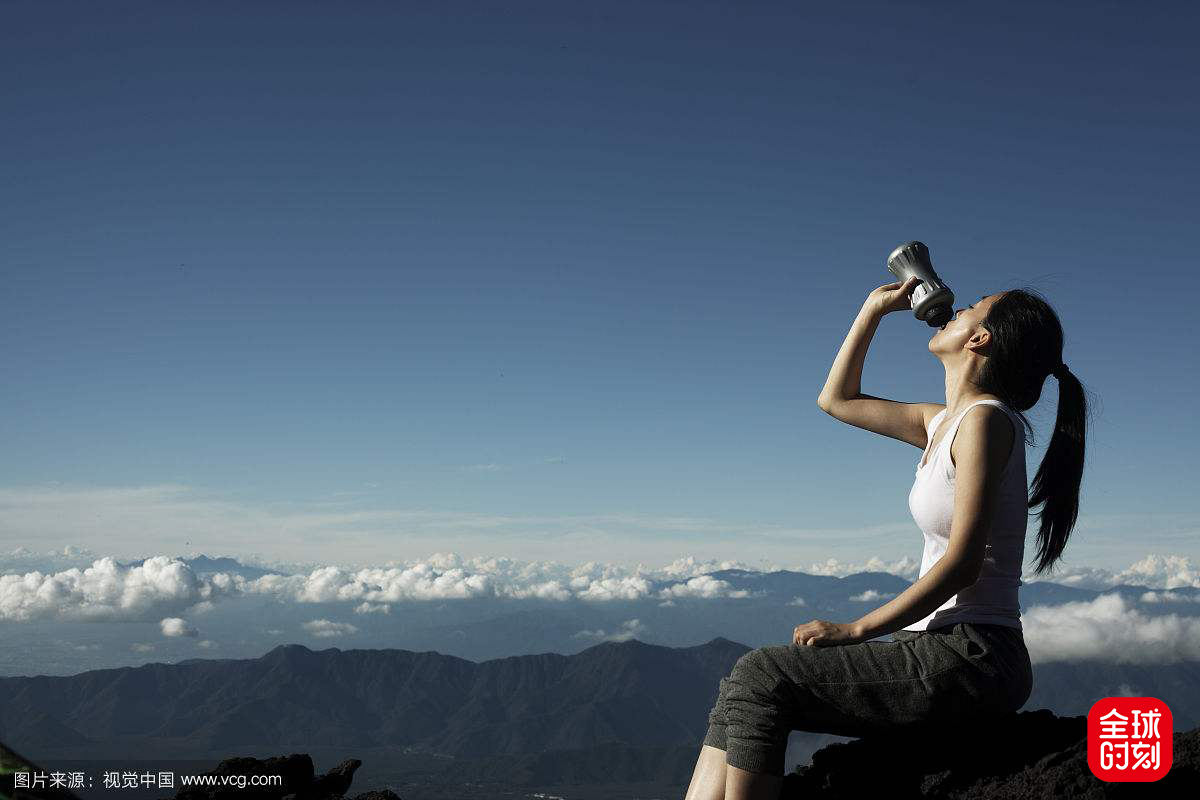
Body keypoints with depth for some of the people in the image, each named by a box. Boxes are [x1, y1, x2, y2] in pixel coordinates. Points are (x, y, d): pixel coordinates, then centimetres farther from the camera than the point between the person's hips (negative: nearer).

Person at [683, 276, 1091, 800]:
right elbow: (836, 400, 29)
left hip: (972, 658, -9)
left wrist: (855, 630, -16)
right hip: (944, 653, 9)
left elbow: (963, 563, -19)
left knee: (761, 678, -17)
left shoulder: (985, 419, -11)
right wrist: (875, 308, 23)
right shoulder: (944, 421, 16)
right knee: (747, 684, -2)